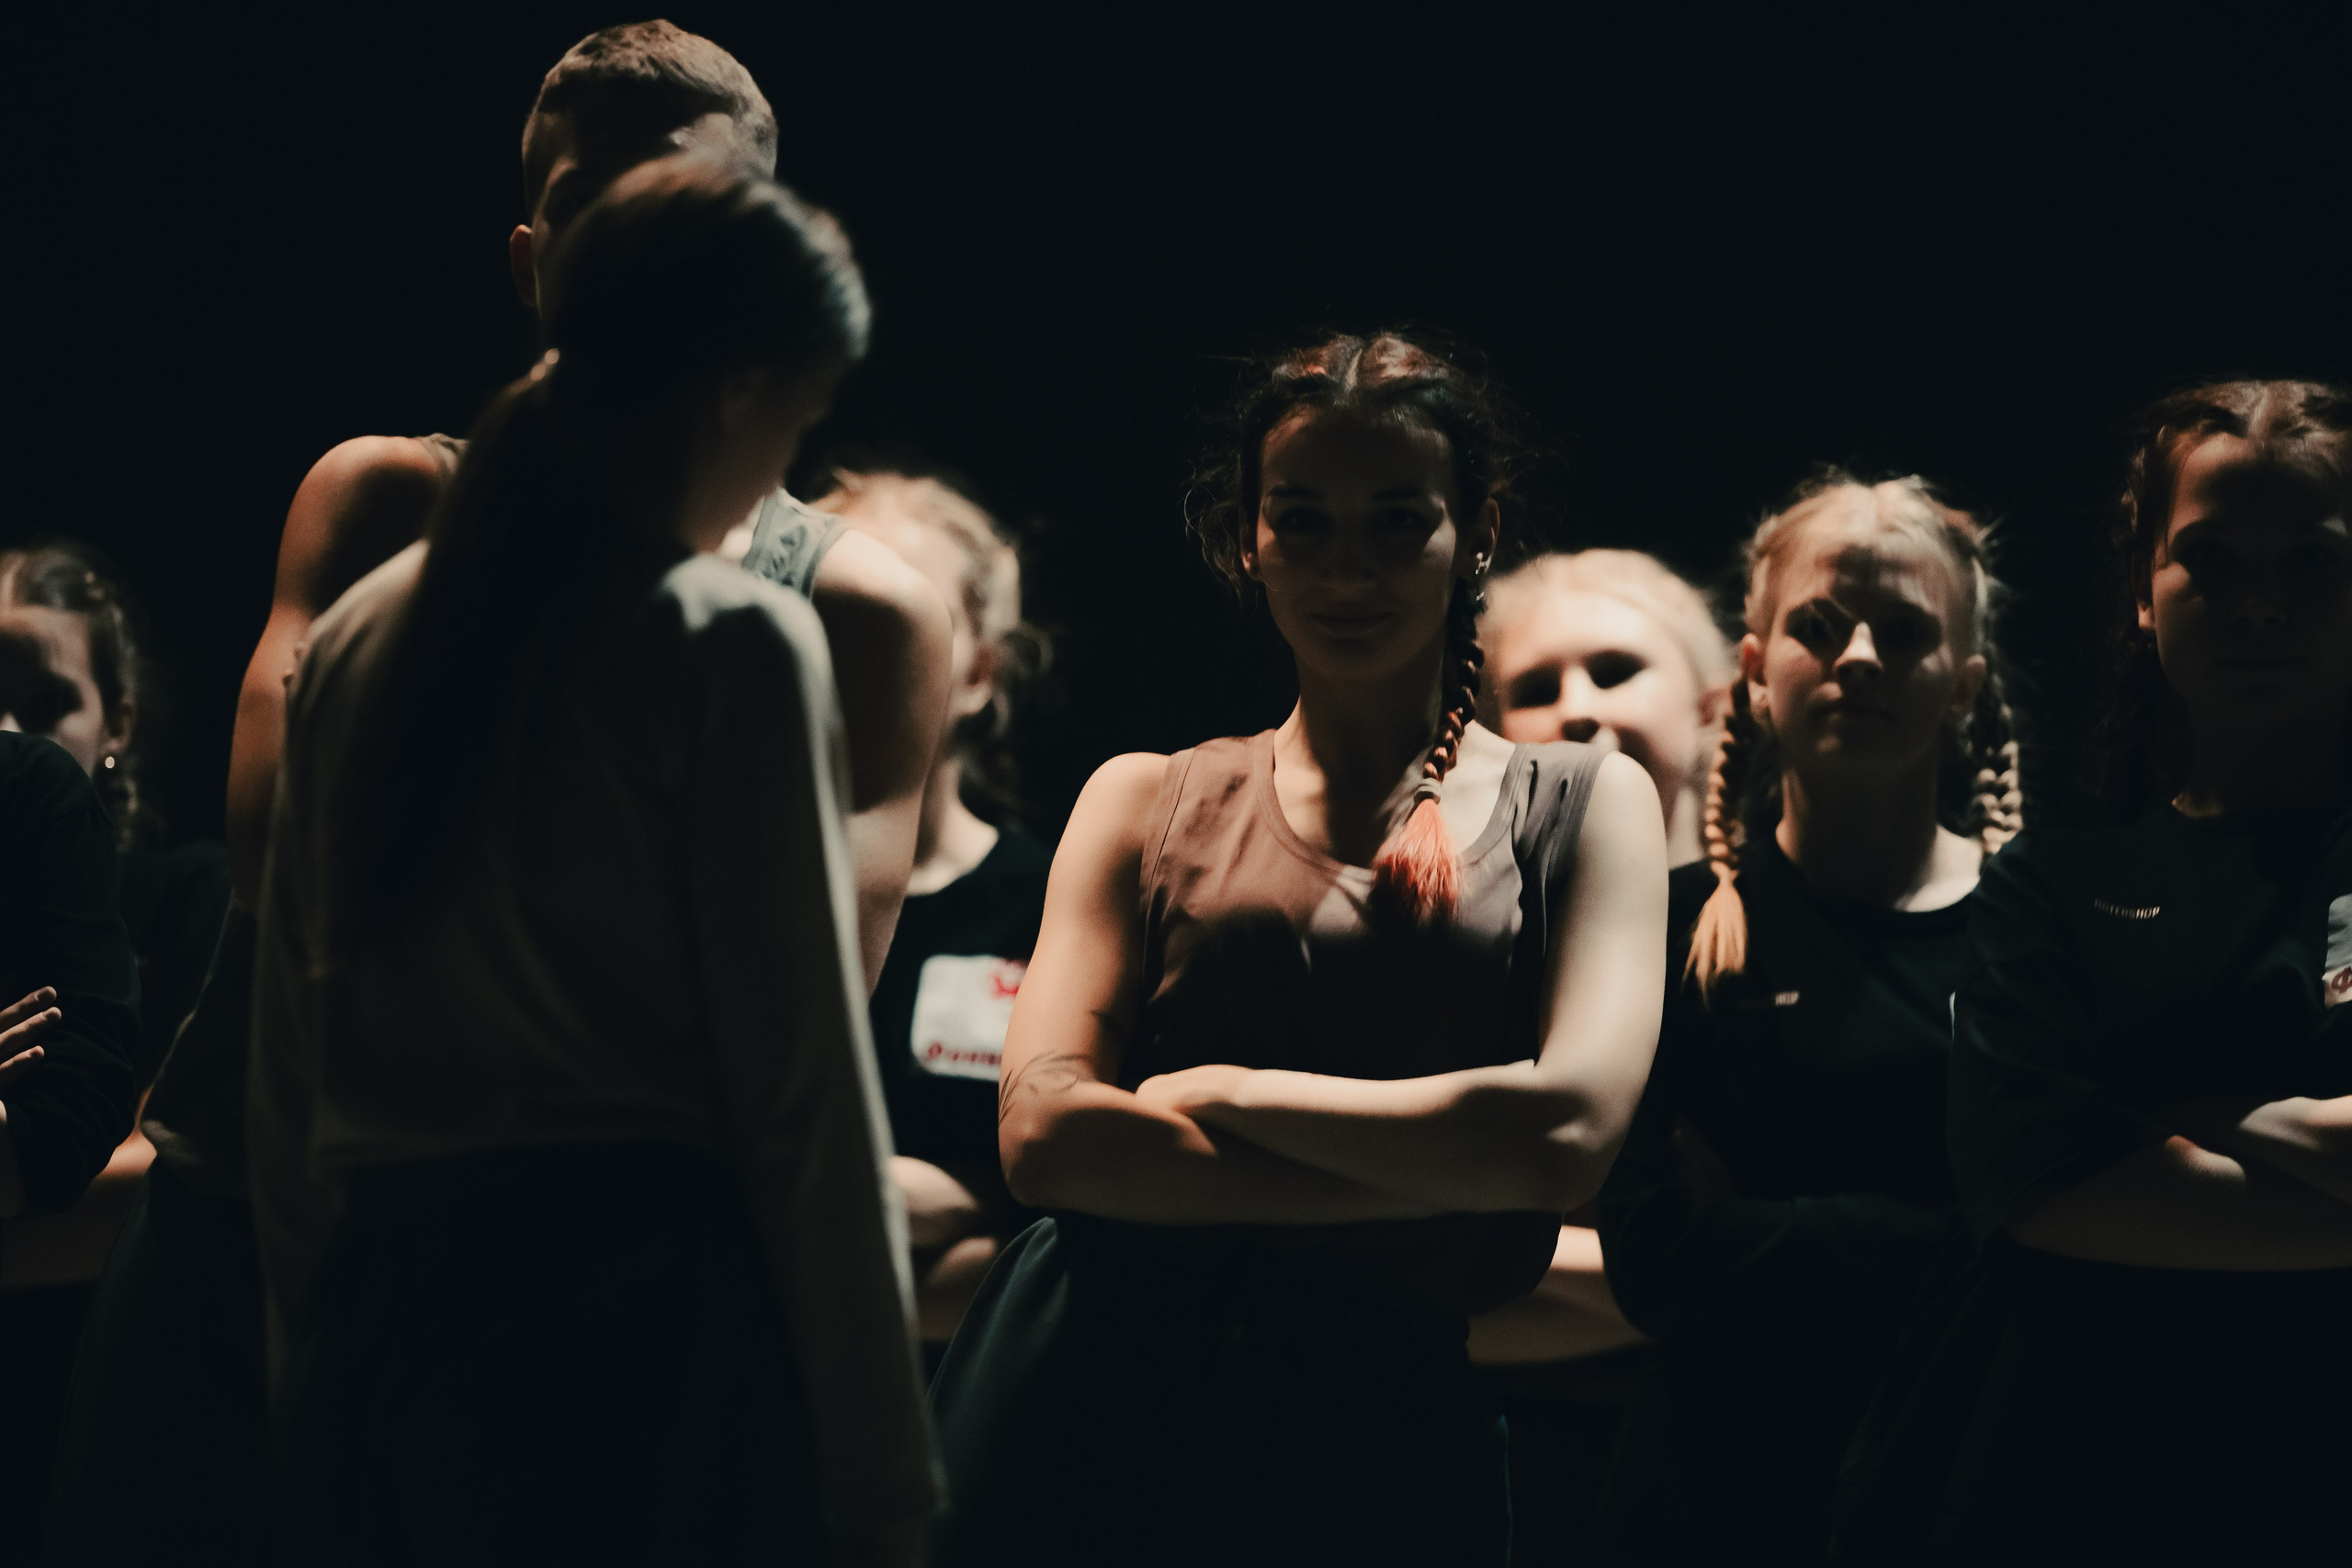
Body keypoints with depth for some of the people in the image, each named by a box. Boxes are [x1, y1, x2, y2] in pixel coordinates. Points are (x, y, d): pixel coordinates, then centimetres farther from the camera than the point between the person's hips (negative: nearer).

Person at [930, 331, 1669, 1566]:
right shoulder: (1148, 803, 11)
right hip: (1092, 1414, 1)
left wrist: (1223, 1091, -5)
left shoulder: (1579, 807, 10)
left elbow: (1571, 1131, -7)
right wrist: (1448, 1166, -10)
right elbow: (1043, 1132, -4)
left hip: (1381, 1432, 0)